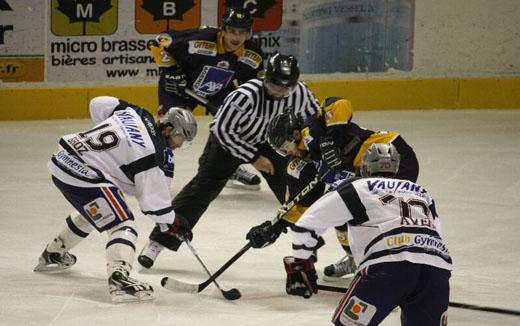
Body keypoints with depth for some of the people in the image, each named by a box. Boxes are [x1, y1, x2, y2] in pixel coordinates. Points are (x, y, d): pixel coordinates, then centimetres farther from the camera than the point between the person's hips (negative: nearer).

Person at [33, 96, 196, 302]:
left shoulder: (135, 113, 7)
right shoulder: (151, 152, -16)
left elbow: (98, 104, 21)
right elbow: (152, 199, -14)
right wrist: (173, 222, -1)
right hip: (80, 175, -10)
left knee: (90, 211, 35)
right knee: (121, 224, -13)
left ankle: (53, 254, 52)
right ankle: (119, 279, -34)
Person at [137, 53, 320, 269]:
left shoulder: (300, 93, -21)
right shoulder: (246, 95, -36)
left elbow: (314, 118, 1)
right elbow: (223, 129, -27)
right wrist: (253, 157, -22)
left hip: (270, 142, 4)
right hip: (228, 138, -4)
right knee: (203, 188, -13)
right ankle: (157, 242, -11)